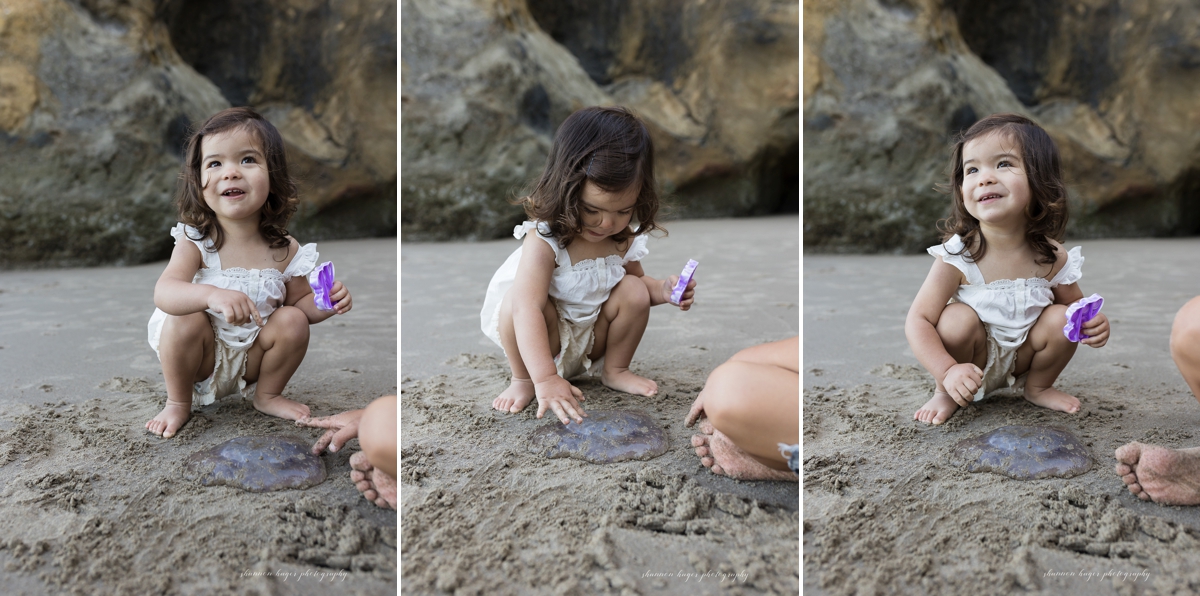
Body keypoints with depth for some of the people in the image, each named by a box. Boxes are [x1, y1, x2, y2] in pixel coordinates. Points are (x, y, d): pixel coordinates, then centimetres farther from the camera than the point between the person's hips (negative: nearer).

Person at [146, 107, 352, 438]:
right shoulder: (195, 241, -18)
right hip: (203, 358, -2)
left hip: (253, 358, 3)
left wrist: (327, 303, -21)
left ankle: (268, 395, 7)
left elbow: (300, 300, 3)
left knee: (293, 321, -19)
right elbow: (163, 293, -32)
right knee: (185, 321, -29)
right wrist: (211, 295, -52)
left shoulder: (283, 250, -10)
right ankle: (178, 402, -4)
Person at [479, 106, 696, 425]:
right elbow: (528, 309, -42)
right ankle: (522, 380, -10)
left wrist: (662, 290, -12)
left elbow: (636, 276, 14)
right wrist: (545, 379, -51)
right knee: (517, 299, -34)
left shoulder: (623, 239, -9)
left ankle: (615, 369, 6)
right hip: (538, 342, -5)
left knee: (634, 291, -15)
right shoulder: (544, 241, -31)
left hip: (590, 337, 5)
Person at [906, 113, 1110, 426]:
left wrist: (1093, 325, -22)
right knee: (959, 317, -29)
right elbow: (918, 320, -25)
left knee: (1061, 319, -18)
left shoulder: (1051, 258, -15)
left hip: (1023, 360, 3)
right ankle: (946, 394, -3)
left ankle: (1038, 387, 10)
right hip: (971, 363, -3)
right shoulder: (957, 257, -24)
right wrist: (948, 371, -39)